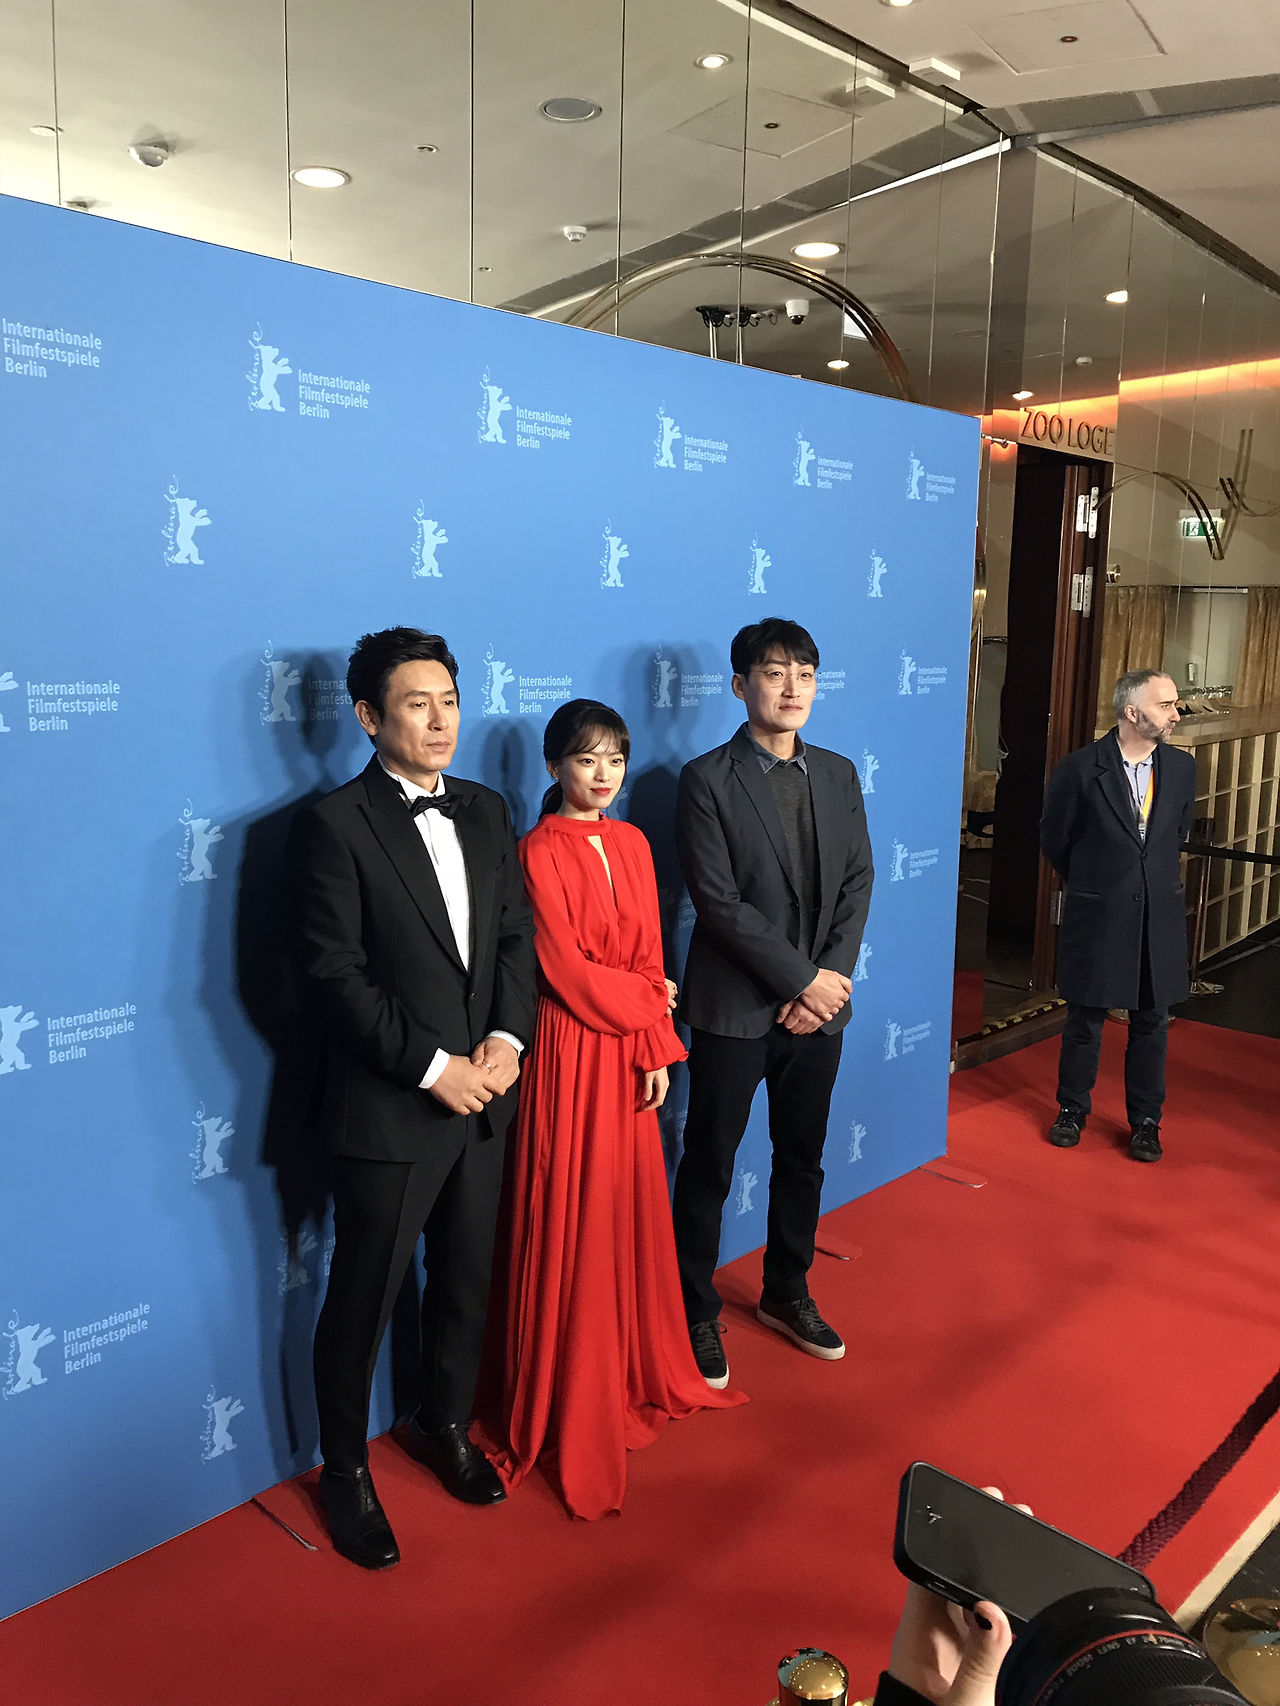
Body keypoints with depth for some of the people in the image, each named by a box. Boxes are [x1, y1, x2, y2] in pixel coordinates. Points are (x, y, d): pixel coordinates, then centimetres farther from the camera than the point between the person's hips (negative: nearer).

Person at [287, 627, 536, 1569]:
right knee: (364, 1298, 11)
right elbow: (334, 974, -16)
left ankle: (445, 1422, 44)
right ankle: (346, 1470, 33)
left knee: (467, 1279, 20)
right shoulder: (335, 825, -13)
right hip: (387, 1109, -5)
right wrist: (433, 1067, -17)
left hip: (484, 1093, 6)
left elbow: (517, 934, 6)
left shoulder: (486, 812, 6)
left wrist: (505, 1041, -8)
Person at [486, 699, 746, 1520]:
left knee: (634, 1213, 16)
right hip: (572, 1051, -6)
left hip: (631, 1052, 6)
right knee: (571, 1226, 4)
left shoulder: (633, 843, 8)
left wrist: (658, 1049, 0)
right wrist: (647, 1001, -3)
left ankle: (641, 1374, 36)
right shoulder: (539, 852, -13)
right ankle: (571, 1410, 22)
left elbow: (651, 956, 7)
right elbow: (567, 969, -15)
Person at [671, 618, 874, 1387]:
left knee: (803, 1159, 18)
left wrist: (832, 977, -8)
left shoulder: (839, 774, 7)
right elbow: (719, 902, -15)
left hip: (820, 1003, 5)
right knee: (710, 1167, 7)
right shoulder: (708, 780, -9)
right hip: (735, 1007, -5)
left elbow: (858, 883, 5)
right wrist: (801, 979, -16)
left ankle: (788, 1294, 37)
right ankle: (697, 1314, 25)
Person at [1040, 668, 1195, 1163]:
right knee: (1086, 1021, 10)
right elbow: (1053, 839, 2)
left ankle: (1145, 1121, 26)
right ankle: (1072, 1110, 27)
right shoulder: (1080, 768, -11)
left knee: (1151, 1024, 12)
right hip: (1097, 917, -3)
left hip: (1159, 917, 3)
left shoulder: (1181, 767, 1)